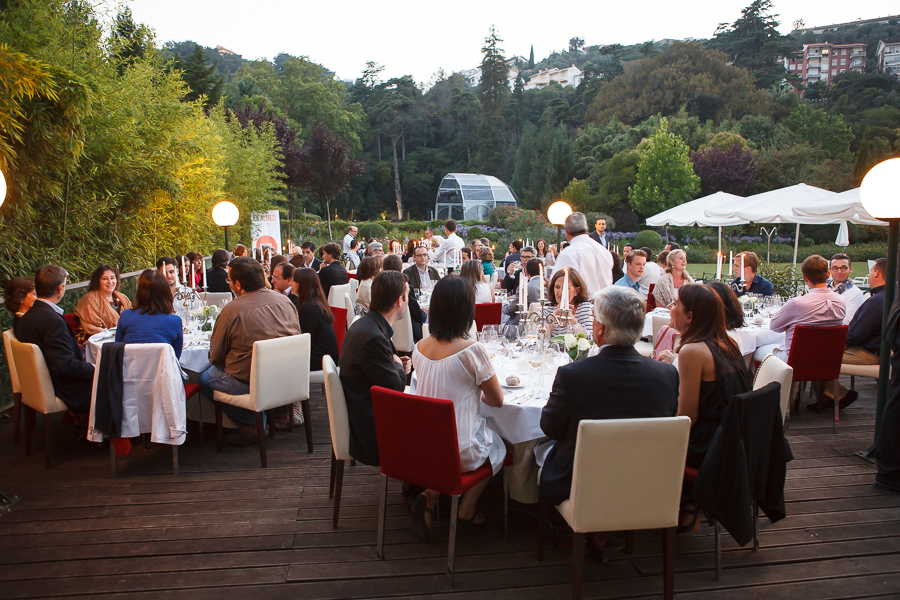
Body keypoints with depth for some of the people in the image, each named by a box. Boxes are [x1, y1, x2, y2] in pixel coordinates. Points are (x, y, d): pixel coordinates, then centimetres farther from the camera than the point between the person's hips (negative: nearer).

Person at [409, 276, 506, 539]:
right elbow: (497, 401, -7)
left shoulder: (419, 347, -3)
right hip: (460, 452, -5)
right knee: (497, 445, 27)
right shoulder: (472, 349, -21)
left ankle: (429, 497, 17)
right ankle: (466, 510, 30)